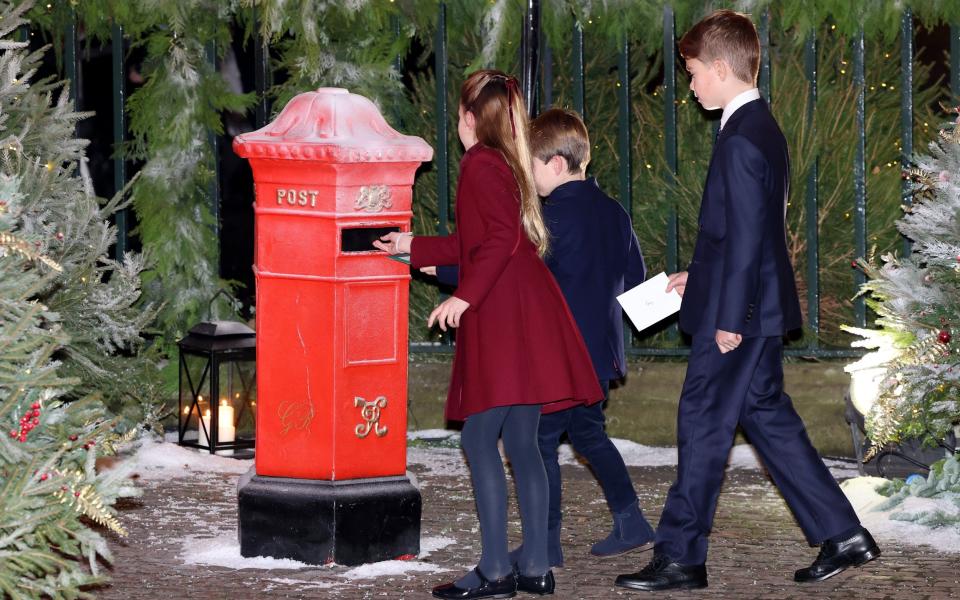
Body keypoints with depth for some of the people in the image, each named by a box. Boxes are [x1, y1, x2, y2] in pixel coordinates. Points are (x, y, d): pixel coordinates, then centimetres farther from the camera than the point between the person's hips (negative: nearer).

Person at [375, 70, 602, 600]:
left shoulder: (481, 164, -8)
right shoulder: (506, 164, 21)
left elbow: (501, 238, -22)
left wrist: (464, 296, -21)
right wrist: (413, 247, 41)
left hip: (503, 318, -9)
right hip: (524, 317, 9)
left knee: (480, 438, -8)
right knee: (520, 442, 9)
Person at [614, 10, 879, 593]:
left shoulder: (740, 141, -19)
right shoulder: (764, 129, 12)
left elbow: (745, 235, -22)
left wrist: (729, 318, -19)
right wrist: (701, 277, 22)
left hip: (738, 315, -10)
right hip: (763, 309, 10)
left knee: (703, 424, -2)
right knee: (767, 417, 15)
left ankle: (680, 557, 5)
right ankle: (841, 533, 15)